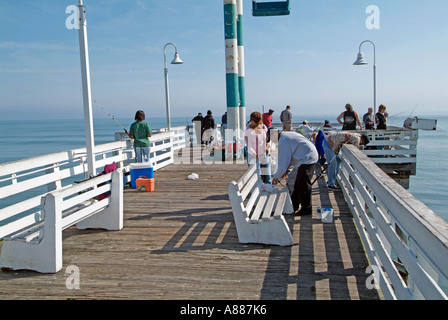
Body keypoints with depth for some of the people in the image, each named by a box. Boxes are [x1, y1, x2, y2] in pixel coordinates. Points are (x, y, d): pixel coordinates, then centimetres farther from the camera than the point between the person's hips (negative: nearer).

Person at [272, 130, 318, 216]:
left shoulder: (283, 141, -17)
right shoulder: (287, 135, 15)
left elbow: (283, 161, -15)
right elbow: (291, 156, 22)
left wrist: (276, 176, -4)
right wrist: (287, 170, 17)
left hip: (307, 160, -11)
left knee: (303, 185, -4)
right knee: (298, 184, 16)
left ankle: (306, 209, 5)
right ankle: (294, 206, 25)